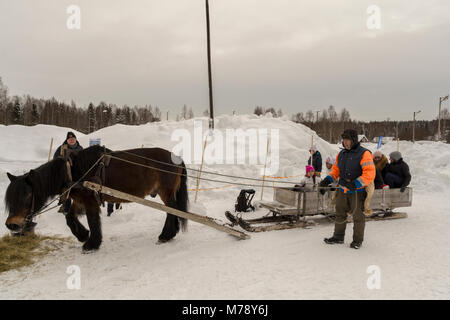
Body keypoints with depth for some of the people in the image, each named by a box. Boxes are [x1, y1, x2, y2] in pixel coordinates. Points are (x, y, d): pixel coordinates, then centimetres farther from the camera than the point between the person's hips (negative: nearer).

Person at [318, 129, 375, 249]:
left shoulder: (364, 154, -11)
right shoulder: (341, 154, 10)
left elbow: (370, 174, -19)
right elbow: (335, 170, 17)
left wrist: (354, 184, -26)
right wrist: (326, 181, 1)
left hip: (357, 191, -6)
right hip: (343, 191, 6)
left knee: (358, 216, 4)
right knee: (340, 213, 12)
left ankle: (358, 240, 19)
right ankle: (338, 237, 26)